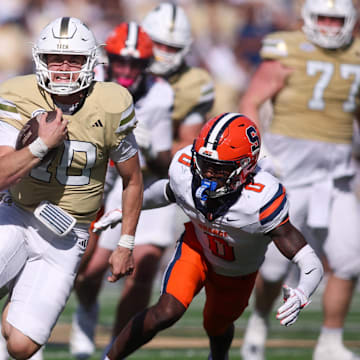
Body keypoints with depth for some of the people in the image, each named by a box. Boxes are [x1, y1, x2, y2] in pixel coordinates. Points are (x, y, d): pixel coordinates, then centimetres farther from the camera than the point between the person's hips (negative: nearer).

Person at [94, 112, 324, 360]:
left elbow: (311, 264, -43)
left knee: (217, 328, 25)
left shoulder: (261, 201, -44)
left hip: (237, 273, -1)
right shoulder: (184, 168, -31)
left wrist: (301, 296, -62)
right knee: (167, 313, -22)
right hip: (197, 247, 1)